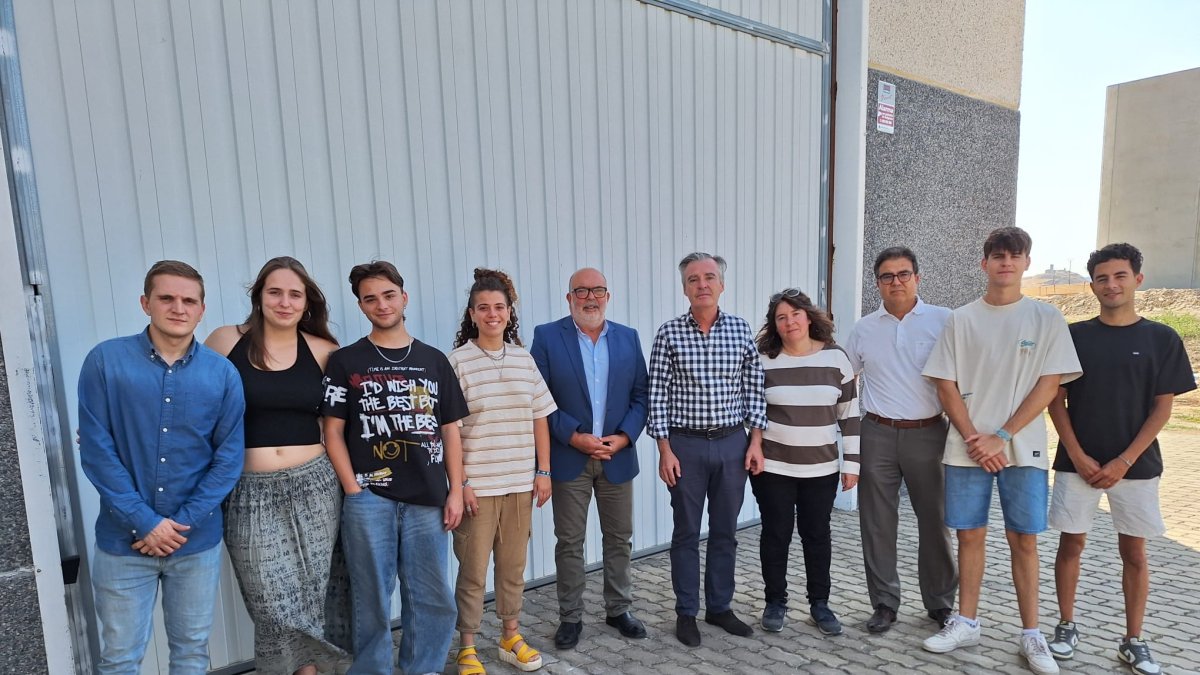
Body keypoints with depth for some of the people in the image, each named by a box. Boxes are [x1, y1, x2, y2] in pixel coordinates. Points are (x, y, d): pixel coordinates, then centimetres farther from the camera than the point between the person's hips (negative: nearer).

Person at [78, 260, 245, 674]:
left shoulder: (223, 374, -3)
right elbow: (95, 450, -9)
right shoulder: (105, 361, -6)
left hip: (198, 540, 1)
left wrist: (182, 523, -11)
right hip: (123, 539, -1)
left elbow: (229, 458, -3)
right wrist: (146, 522, -13)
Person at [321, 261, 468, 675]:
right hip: (368, 497, -2)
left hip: (427, 498, 2)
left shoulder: (434, 361, 9)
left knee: (433, 597, 10)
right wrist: (353, 491, -6)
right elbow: (333, 432, 1)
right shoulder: (345, 362, 3)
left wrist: (455, 490, 4)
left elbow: (449, 431, 9)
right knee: (372, 598, 9)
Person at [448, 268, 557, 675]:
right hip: (476, 486, -4)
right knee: (473, 570, 7)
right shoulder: (457, 361, -7)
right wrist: (459, 482, -11)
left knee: (514, 565, 15)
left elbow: (540, 419, 9)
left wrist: (543, 471, 6)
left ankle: (511, 636, 35)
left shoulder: (524, 359, 6)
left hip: (520, 484, 4)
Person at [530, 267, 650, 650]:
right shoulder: (547, 337, -4)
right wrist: (574, 437, -15)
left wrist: (624, 437, -9)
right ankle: (570, 617, 25)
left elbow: (641, 395, 4)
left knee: (619, 539, 14)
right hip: (568, 458, -3)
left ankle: (619, 610, 32)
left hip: (618, 456, 3)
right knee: (570, 542, 8)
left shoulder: (629, 338, 5)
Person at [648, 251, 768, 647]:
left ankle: (720, 607, 31)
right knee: (687, 532, 9)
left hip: (732, 443, 3)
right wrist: (665, 450, -8)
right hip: (685, 444, -2)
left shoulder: (741, 330, 2)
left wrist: (756, 440, 1)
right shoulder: (669, 333, -5)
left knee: (725, 532, 14)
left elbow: (753, 389, 5)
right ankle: (686, 612, 25)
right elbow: (657, 396, -5)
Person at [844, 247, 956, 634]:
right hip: (878, 435, 2)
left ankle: (940, 602, 28)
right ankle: (884, 603, 21)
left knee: (935, 522, 10)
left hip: (928, 432, -1)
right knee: (877, 524, 7)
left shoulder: (943, 321, 0)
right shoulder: (863, 329, 7)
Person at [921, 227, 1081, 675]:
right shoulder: (961, 319, 4)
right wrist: (973, 439, -8)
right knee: (970, 536, 8)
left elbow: (1049, 385, -3)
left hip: (1022, 449, 0)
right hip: (967, 449, 1)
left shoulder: (1046, 318, 2)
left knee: (1024, 540, 6)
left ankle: (1031, 634, 21)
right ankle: (966, 623, 22)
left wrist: (1001, 437, -11)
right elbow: (946, 386, 2)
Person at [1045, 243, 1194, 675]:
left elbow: (1162, 408, -1)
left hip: (1134, 464, 0)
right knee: (1071, 543, 5)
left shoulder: (1162, 339, 1)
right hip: (1077, 462, 0)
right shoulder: (1073, 336, 1)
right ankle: (1066, 627, 20)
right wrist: (1078, 457, -7)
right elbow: (1056, 401, 1)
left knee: (1134, 551, 8)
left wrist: (1124, 462, -9)